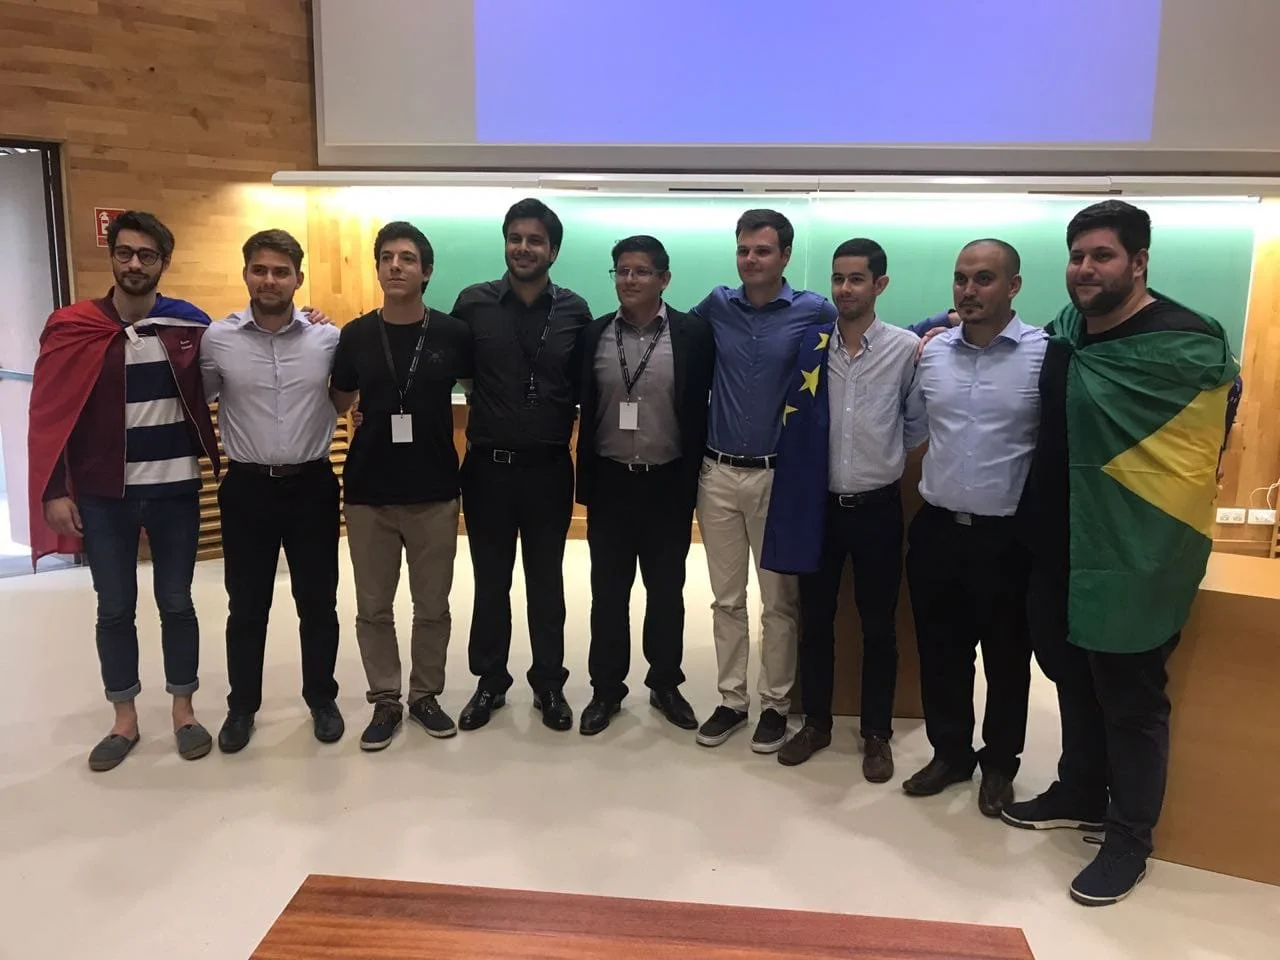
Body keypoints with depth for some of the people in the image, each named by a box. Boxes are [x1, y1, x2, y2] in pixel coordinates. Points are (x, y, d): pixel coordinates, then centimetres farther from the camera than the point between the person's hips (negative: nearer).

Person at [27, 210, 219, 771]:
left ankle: (183, 710, 27)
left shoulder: (191, 325, -3)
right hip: (103, 494, 0)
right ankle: (124, 720, 27)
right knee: (114, 609, 11)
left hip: (175, 489, 0)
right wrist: (54, 490, -7)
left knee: (175, 603, 11)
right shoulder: (72, 328, -4)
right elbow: (49, 414, -3)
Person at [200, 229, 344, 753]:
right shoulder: (217, 338, -3)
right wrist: (226, 448, 3)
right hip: (247, 488, 0)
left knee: (318, 603, 11)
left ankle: (322, 699, 29)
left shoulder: (328, 337, -3)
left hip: (312, 485, 0)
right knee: (246, 607, 12)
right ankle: (241, 706, 30)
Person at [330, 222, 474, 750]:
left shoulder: (453, 334, -4)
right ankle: (385, 700, 26)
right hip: (368, 493, 1)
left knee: (432, 605, 11)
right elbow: (338, 405, 11)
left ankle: (426, 695, 28)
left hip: (435, 492, -1)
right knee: (373, 607, 10)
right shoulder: (356, 335, 0)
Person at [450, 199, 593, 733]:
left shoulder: (574, 311, -1)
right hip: (487, 467, 0)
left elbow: (586, 388, 4)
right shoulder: (473, 303, -2)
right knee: (490, 581, 13)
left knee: (546, 581, 12)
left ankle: (549, 684, 28)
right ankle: (490, 681, 30)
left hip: (548, 468, 0)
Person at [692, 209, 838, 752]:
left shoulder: (815, 312, -4)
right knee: (727, 598, 11)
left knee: (780, 600, 7)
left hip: (777, 475, -3)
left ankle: (776, 704, 22)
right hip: (718, 473, 3)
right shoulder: (717, 305, 5)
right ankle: (731, 700, 24)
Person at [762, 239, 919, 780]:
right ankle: (815, 723, 30)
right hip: (818, 505, 2)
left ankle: (876, 733, 27)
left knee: (878, 626, 10)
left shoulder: (907, 348, -7)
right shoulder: (809, 343, 0)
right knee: (814, 621, 13)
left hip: (877, 508, -2)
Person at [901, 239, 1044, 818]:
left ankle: (999, 764, 34)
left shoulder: (1045, 354, -10)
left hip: (1008, 537, -3)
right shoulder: (932, 352, 4)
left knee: (1006, 659, 13)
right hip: (936, 530, 4)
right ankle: (949, 753, 36)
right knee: (939, 654, 15)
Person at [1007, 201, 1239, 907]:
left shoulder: (1186, 343, -16)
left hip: (1132, 554, -7)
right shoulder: (1066, 331, 5)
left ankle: (1130, 837, 26)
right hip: (1060, 545, 7)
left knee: (1130, 700, 7)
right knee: (1073, 678, 20)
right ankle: (1080, 795, 40)